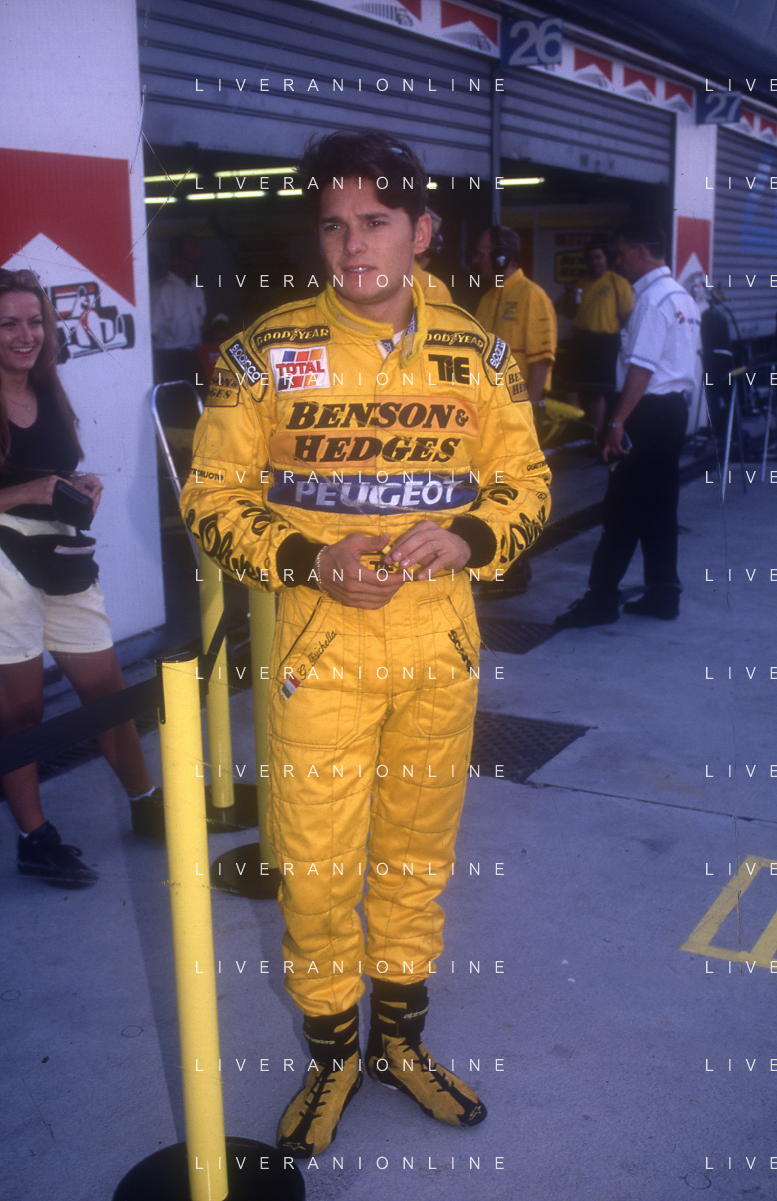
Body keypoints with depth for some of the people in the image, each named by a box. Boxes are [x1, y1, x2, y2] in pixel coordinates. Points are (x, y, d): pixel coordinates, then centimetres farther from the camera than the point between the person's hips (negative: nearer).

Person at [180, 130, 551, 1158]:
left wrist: (467, 538, -13)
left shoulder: (478, 356, 2)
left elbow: (526, 481, 9)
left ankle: (400, 1043, 39)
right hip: (320, 647, -2)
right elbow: (213, 496, -3)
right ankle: (332, 1056, 31)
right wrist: (310, 561, -19)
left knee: (417, 857, 17)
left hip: (439, 645, 3)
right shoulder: (264, 352, -5)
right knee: (316, 870, 4)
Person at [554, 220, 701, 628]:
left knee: (622, 509, -6)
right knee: (661, 504, 13)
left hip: (649, 411, -10)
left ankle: (601, 599, -2)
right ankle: (663, 594, 18)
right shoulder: (682, 297, 15)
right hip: (675, 408, 10)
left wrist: (618, 422, -22)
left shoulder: (651, 299, -14)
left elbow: (642, 367, -21)